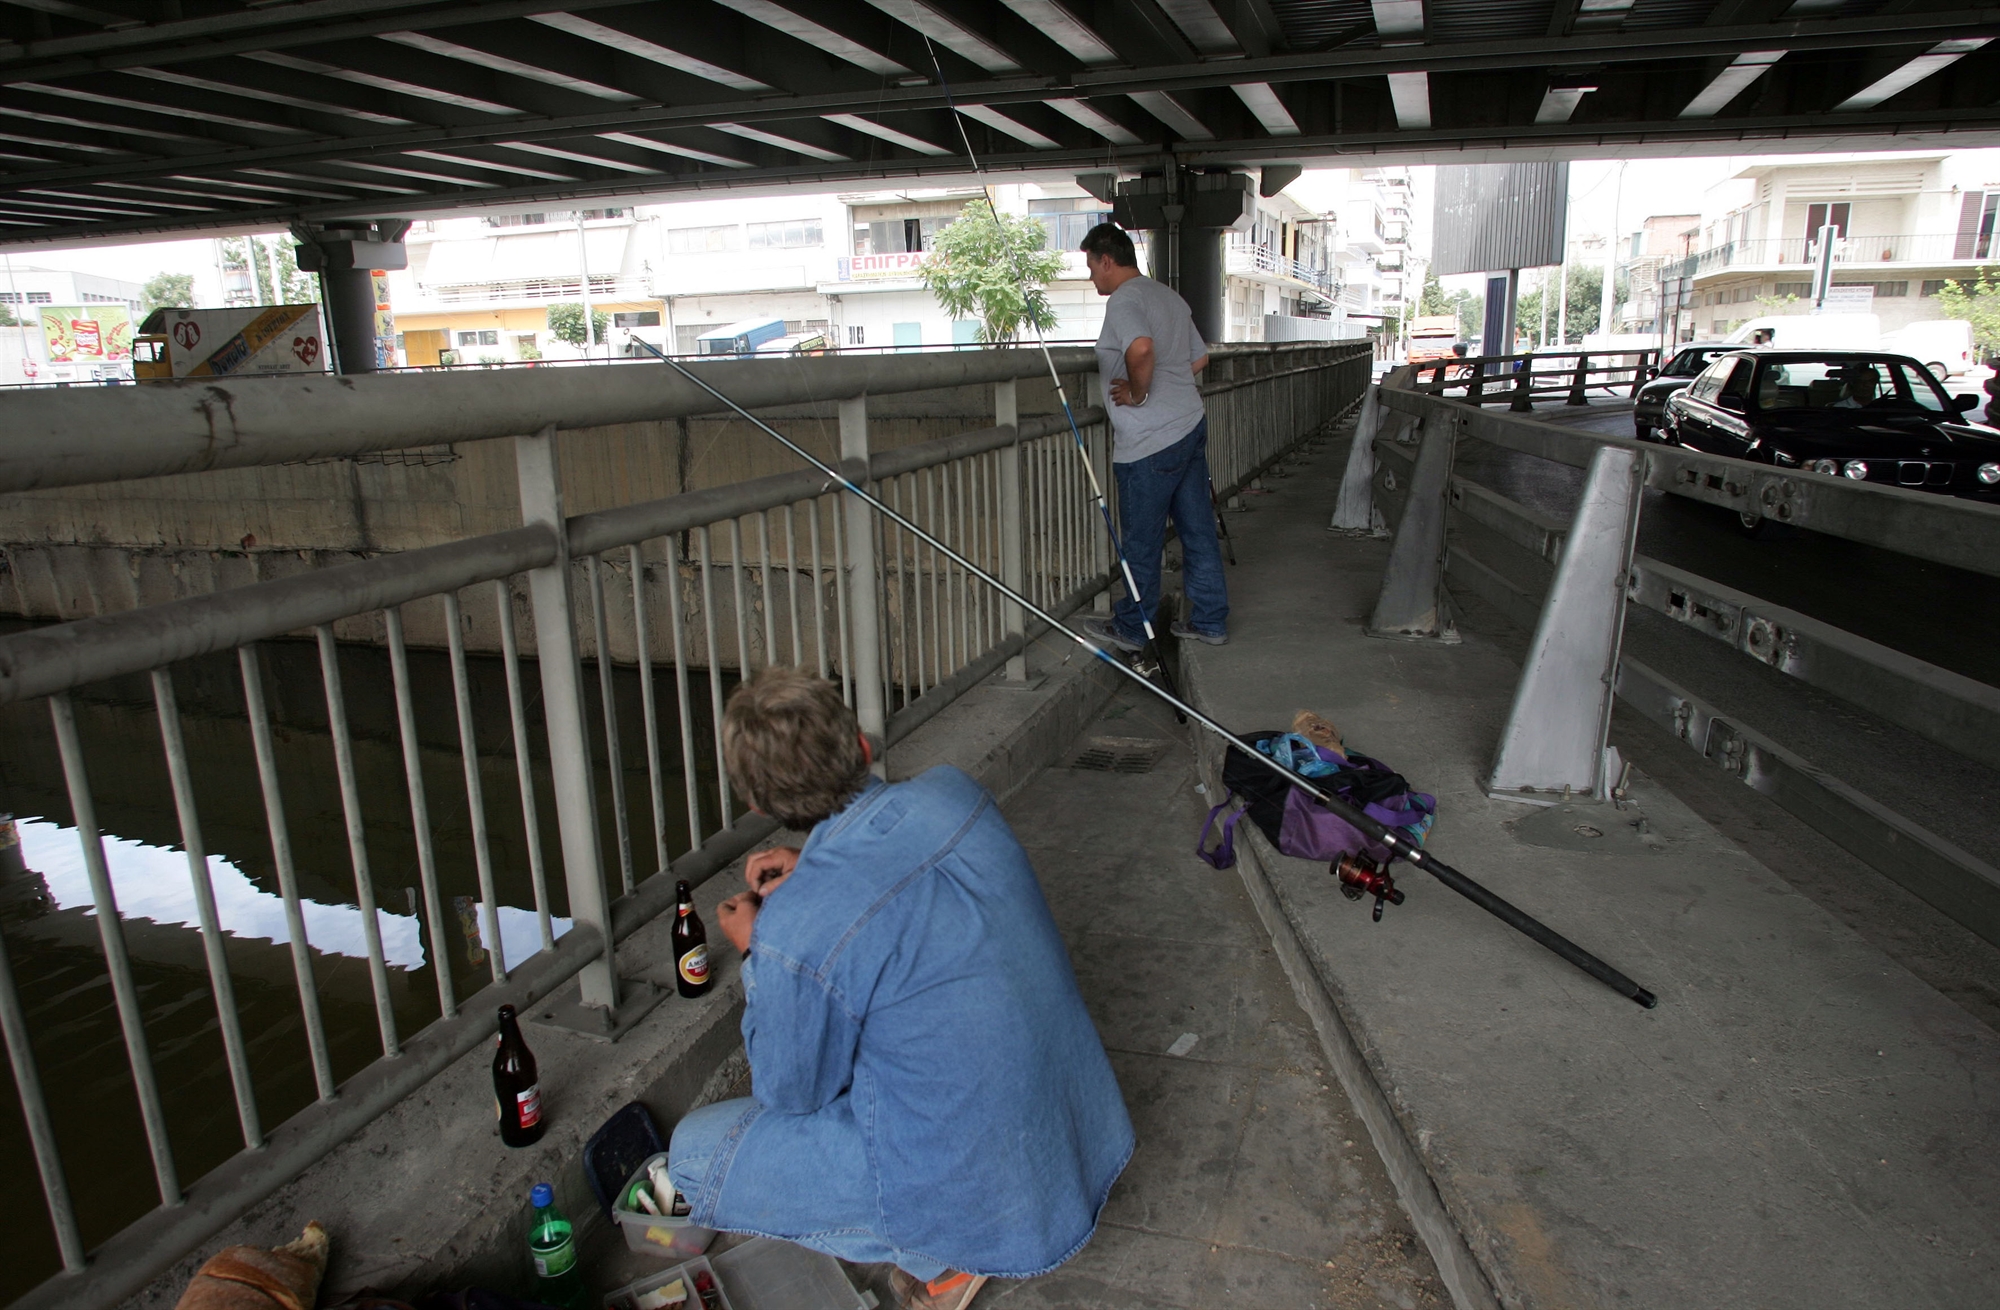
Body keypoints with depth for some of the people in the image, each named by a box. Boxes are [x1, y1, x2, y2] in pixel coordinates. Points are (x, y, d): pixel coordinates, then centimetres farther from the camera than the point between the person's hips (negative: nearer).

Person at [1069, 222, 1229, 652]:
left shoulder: (1124, 299, -13)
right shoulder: (1169, 296, 17)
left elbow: (1141, 348, -34)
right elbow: (1199, 358, 23)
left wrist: (1138, 393, -19)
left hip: (1149, 443, -9)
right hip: (1191, 426, 9)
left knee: (1141, 543, 3)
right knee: (1198, 530, 13)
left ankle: (1130, 629, 16)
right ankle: (1210, 620, 21)